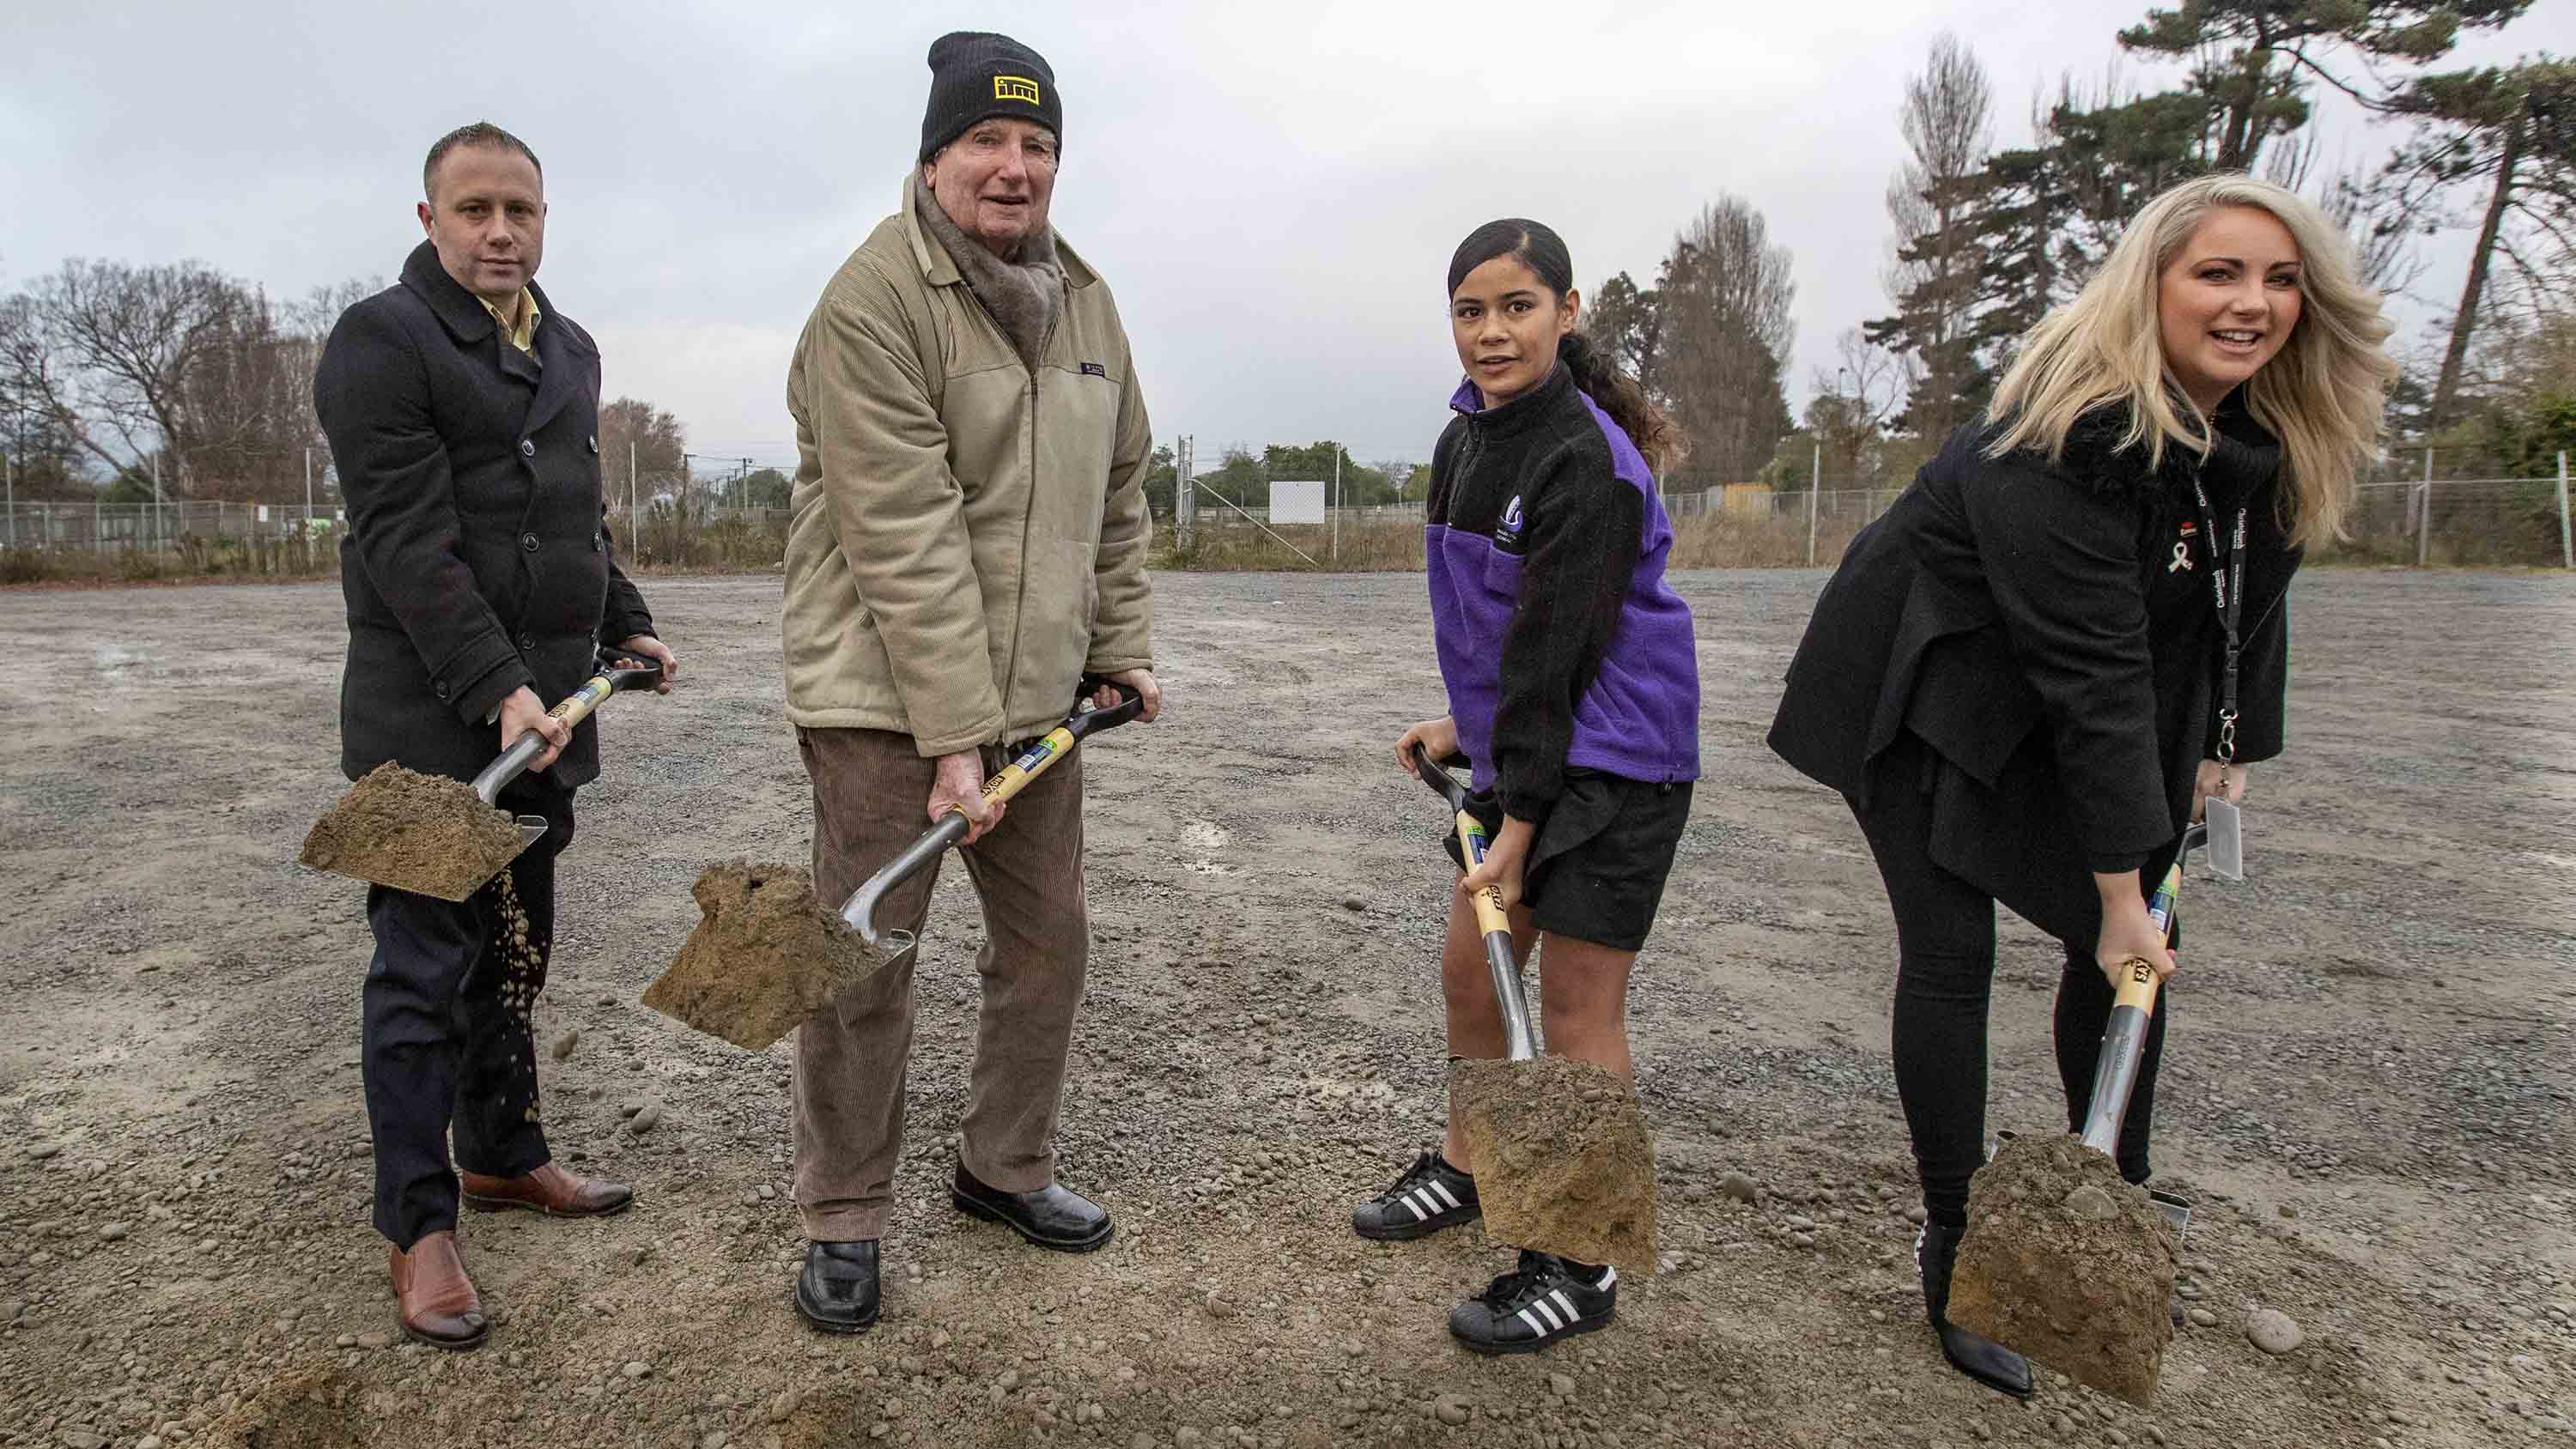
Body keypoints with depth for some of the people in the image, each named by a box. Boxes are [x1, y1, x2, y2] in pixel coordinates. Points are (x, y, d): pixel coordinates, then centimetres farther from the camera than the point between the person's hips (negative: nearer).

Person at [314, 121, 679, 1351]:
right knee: (426, 964, -4)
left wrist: (625, 625, 18)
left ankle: (501, 1155, 31)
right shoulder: (381, 341, -9)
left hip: (542, 700, 8)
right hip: (430, 713, -7)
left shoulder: (571, 350, 16)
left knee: (516, 946, 16)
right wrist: (496, 689, -24)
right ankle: (418, 1227, 6)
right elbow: (409, 543, -18)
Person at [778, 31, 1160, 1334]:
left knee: (1048, 940, 14)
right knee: (865, 965, 1)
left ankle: (1004, 1167, 34)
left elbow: (1118, 497, 17)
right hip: (882, 700, -7)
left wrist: (1124, 648, 11)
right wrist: (952, 736, -23)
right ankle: (842, 1223, 20)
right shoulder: (874, 299, -15)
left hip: (1035, 693, 7)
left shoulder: (1085, 304, 10)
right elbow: (906, 541, -21)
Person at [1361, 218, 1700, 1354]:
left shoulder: (1587, 461, -20)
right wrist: (1467, 726, 15)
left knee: (1576, 1003, -2)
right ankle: (1466, 1166, 36)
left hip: (1612, 758, -8)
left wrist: (1521, 819, -19)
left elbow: (1556, 649, -21)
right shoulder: (1464, 443, 8)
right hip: (1525, 748, 9)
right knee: (1470, 964, 15)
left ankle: (1580, 1266, 12)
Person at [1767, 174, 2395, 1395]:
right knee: (1950, 954, -9)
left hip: (2055, 717, 8)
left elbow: (2245, 606, 9)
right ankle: (1955, 1249, 5)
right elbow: (2092, 673, -31)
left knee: (2132, 950, 8)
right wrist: (2120, 887, -28)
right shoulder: (2068, 434, -31)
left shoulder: (2272, 434, -6)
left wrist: (2222, 751, 4)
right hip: (1925, 688, -8)